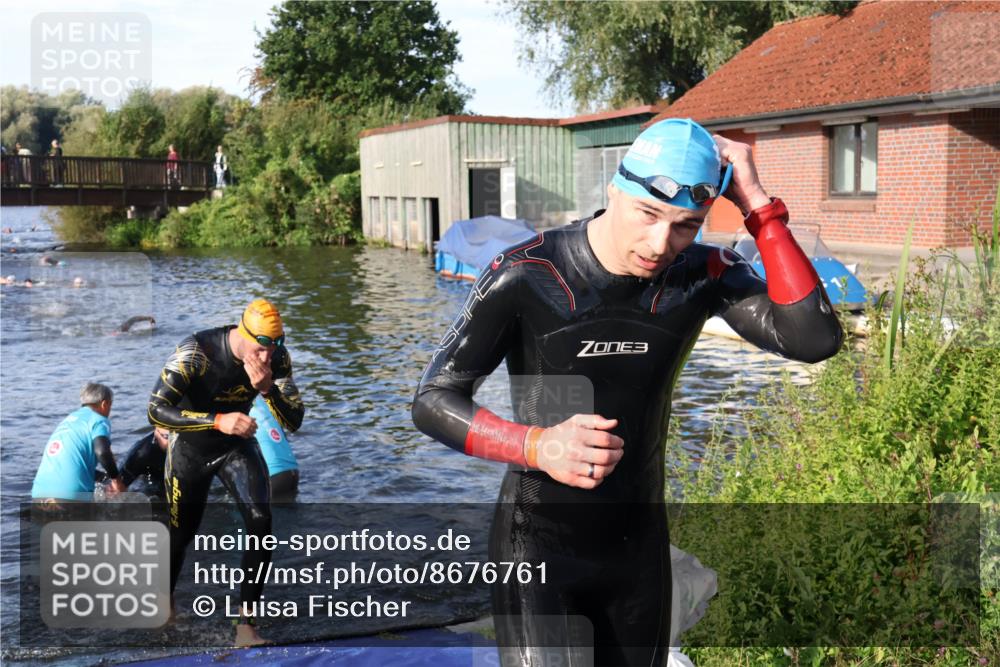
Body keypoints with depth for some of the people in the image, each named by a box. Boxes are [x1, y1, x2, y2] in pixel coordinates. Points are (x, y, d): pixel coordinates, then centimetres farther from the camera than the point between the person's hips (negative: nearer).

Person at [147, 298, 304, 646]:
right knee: (181, 534, 13)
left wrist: (268, 389, -38)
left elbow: (294, 422, -19)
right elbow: (156, 411, -36)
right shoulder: (196, 352, -31)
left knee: (260, 521, -20)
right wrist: (218, 420, -46)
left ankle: (245, 622, -9)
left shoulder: (277, 356, -20)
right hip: (190, 448, -2)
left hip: (237, 445, 2)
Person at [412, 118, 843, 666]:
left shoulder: (703, 276, -8)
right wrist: (540, 446, -31)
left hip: (640, 548, 4)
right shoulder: (526, 276, -17)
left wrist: (759, 208, -22)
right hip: (538, 546, -4)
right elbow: (433, 402, -14)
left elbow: (814, 339, -21)